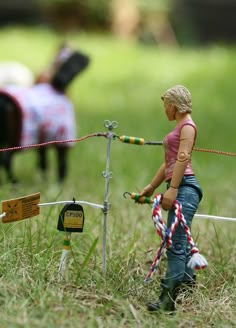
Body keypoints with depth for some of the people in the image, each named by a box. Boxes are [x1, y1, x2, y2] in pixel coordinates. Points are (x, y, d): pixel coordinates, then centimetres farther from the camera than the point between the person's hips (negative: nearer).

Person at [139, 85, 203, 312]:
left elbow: (182, 159, -15)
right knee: (179, 242, 12)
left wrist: (172, 189, -22)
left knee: (176, 243, -15)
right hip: (178, 188, 10)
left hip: (184, 187, -10)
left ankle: (168, 298, -21)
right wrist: (151, 187, 32)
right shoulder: (179, 127, 24)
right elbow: (168, 163, 29)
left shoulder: (187, 125, -4)